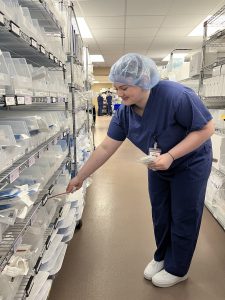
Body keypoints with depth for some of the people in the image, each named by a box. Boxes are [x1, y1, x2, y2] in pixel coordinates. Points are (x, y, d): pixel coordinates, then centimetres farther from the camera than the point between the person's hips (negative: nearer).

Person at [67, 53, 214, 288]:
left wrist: (170, 156, -35)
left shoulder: (175, 95, -34)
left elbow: (206, 128, -25)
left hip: (190, 164, -4)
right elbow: (105, 148, -12)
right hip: (159, 166, 5)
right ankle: (161, 257, 40)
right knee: (160, 215, 15)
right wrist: (79, 178, -10)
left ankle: (177, 269, 30)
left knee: (183, 218, 8)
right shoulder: (124, 112, -17)